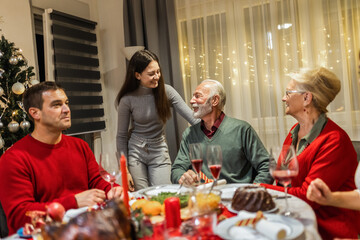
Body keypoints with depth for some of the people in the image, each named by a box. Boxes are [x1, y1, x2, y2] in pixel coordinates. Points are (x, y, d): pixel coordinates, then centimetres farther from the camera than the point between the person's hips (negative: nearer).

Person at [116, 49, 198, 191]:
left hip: (160, 154, 1)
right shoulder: (127, 99, -10)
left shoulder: (166, 91, -8)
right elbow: (121, 136, -3)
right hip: (135, 153, -1)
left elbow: (193, 118, -8)